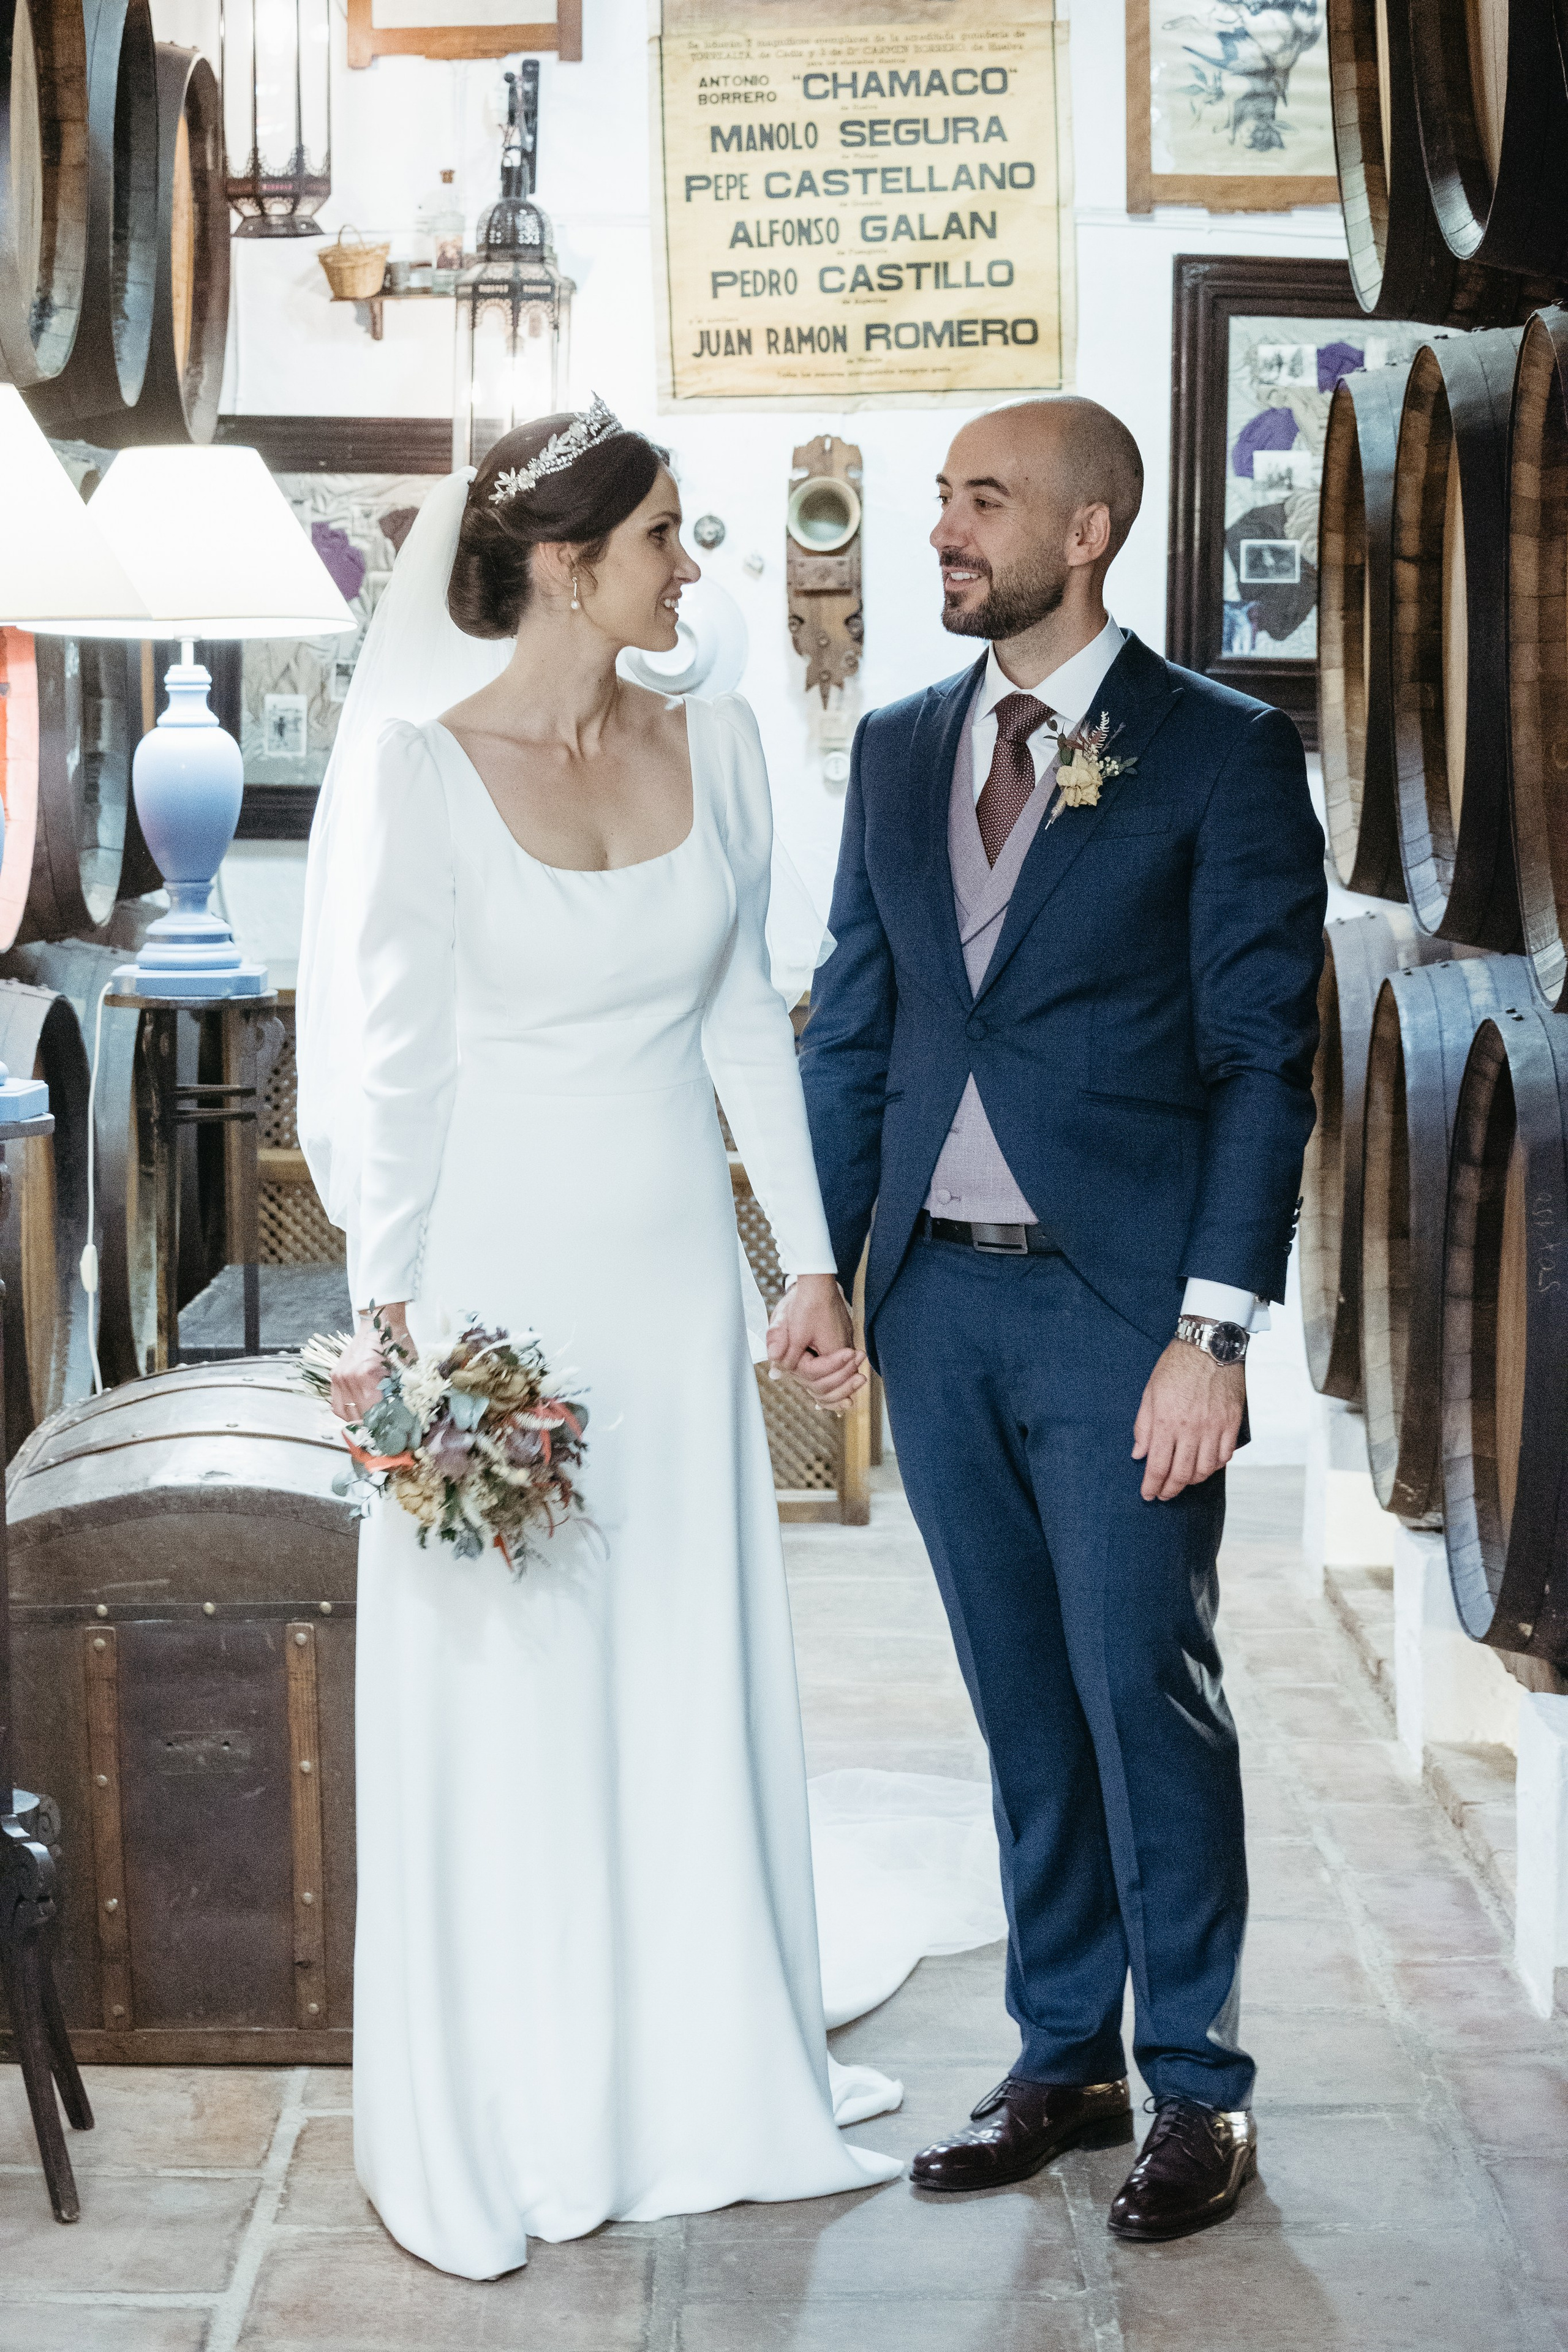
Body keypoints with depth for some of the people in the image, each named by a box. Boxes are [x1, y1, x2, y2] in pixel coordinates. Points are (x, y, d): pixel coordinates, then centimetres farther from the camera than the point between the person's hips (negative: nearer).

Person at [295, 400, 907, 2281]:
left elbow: (745, 1016, 9)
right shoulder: (420, 766, -11)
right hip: (498, 1274, -5)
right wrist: (391, 1320, -13)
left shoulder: (710, 744, 3)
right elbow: (386, 1062, -10)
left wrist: (811, 1258, 9)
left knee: (697, 1685, 12)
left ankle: (703, 2082, 30)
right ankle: (482, 2136, 22)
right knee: (501, 1704, 5)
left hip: (677, 1276, 5)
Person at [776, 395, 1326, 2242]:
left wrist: (1213, 1331, -13)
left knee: (1144, 1695, 2)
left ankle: (1196, 2087, 17)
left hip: (1117, 1304, -5)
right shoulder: (896, 752, 11)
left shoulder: (1225, 756, -5)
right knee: (1022, 1704, 13)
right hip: (937, 1297, 5)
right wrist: (822, 1265, 6)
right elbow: (850, 1030, 14)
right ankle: (1062, 2058, 26)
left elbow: (1263, 1061, -8)